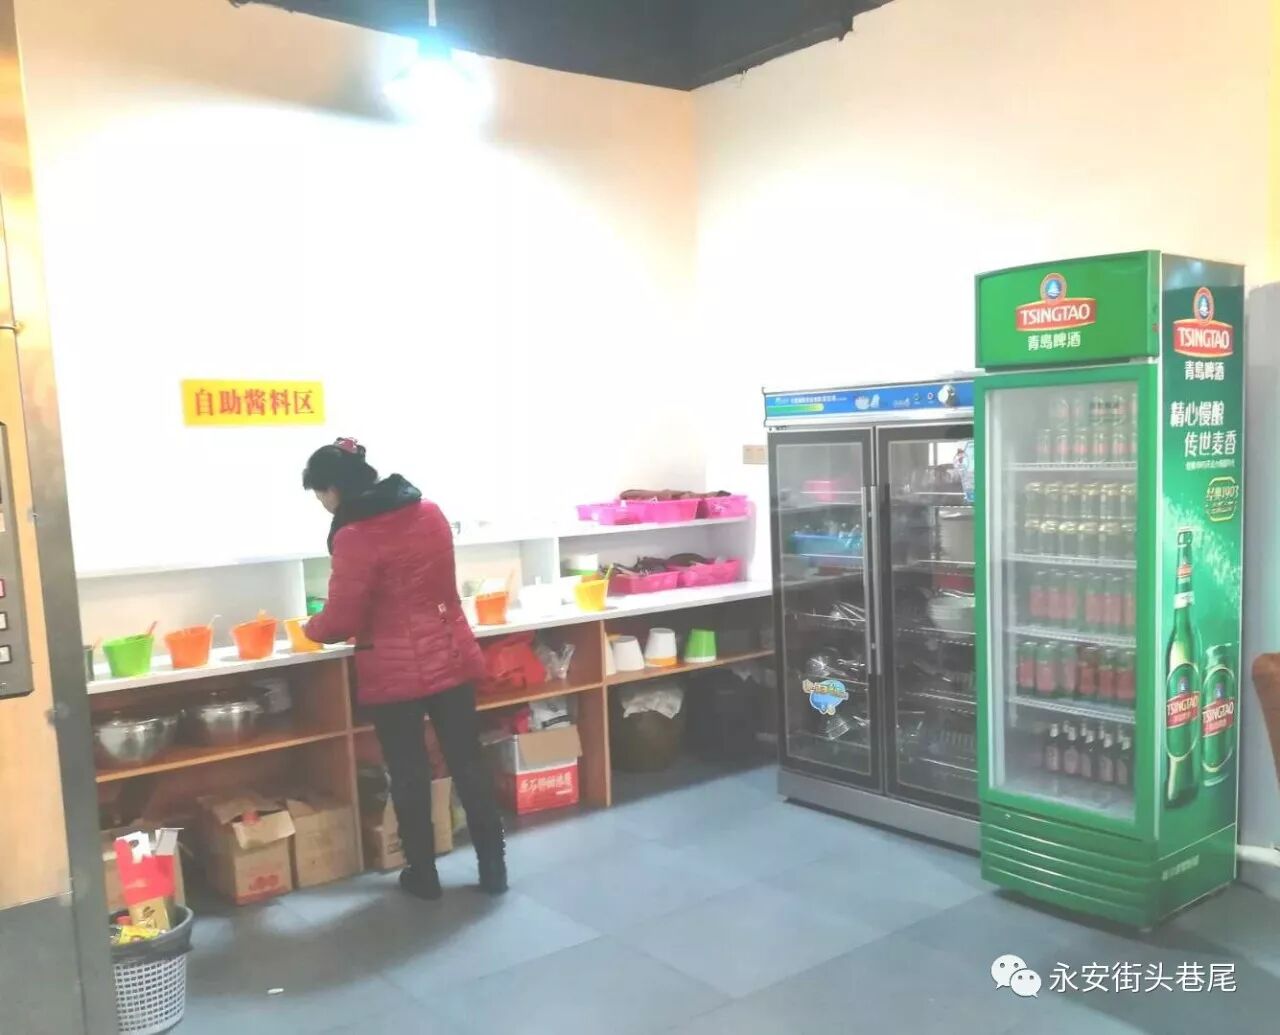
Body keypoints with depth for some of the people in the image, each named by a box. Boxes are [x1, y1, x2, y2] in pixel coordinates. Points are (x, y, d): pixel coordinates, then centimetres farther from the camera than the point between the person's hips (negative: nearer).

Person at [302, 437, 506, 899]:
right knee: (468, 763, 12)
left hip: (395, 672, -5)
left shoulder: (355, 537, -17)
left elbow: (340, 621, -14)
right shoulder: (431, 513, 4)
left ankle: (423, 874, 23)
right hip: (452, 658, 6)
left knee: (408, 774, 10)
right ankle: (493, 867, 19)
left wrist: (310, 627, 8)